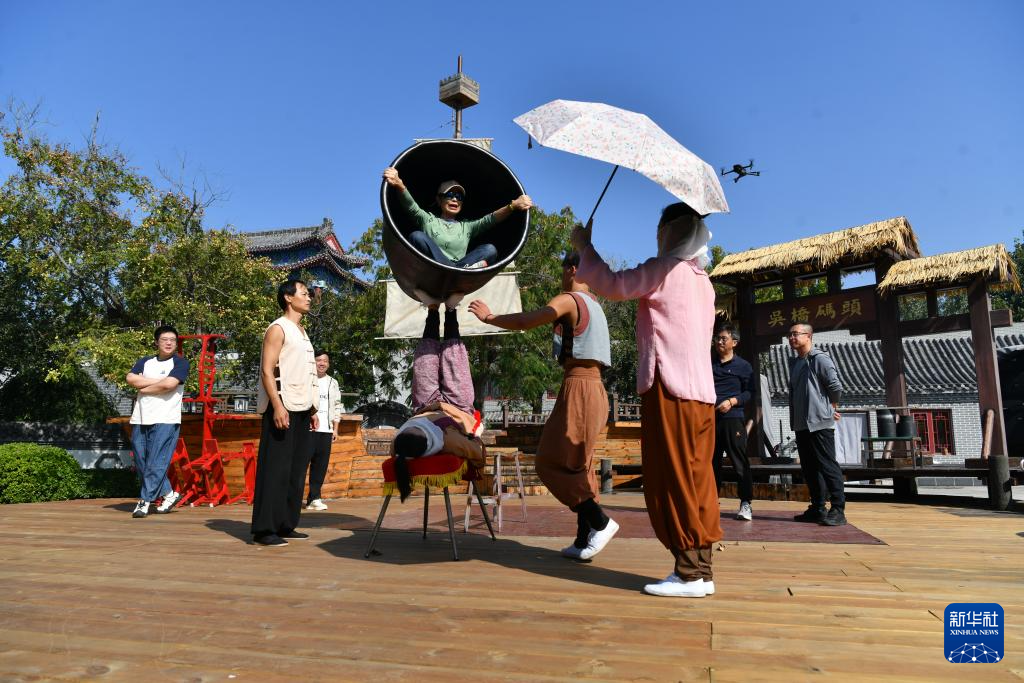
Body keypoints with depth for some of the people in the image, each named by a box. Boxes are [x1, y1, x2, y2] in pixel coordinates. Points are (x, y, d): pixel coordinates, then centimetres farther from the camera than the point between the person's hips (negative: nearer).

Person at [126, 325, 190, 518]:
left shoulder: (180, 362, 1)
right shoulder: (144, 362, 17)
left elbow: (169, 384, -14)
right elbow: (130, 379, 0)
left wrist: (144, 388, -1)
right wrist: (158, 380, -7)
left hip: (165, 420, -6)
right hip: (140, 420, 6)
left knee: (156, 463, -7)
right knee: (141, 464, 8)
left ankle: (145, 501, 2)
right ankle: (169, 494, 20)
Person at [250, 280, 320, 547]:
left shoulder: (301, 332, 20)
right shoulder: (278, 329, -5)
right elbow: (267, 371, -14)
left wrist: (312, 409, 18)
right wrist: (277, 406, -23)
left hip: (301, 409, 9)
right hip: (283, 407, -9)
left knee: (297, 470, 8)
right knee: (275, 469, -7)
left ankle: (286, 525, 15)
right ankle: (264, 529, -2)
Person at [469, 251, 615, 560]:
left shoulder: (569, 300, -7)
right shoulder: (594, 305, 21)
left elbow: (525, 322, -16)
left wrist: (488, 317, -3)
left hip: (578, 387, -9)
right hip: (594, 387, 9)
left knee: (552, 463, -4)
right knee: (577, 465, 10)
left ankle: (600, 521, -7)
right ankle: (583, 541, 10)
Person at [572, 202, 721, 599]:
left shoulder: (666, 268, -5)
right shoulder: (701, 279, 21)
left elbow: (612, 285, -2)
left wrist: (584, 246, 11)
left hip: (670, 387, -9)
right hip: (701, 390, 9)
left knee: (673, 477, -5)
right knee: (695, 477, 9)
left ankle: (689, 572, -2)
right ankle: (701, 568, 13)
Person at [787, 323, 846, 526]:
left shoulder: (819, 358, -9)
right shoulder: (794, 362, 15)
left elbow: (836, 386, -12)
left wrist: (832, 407, 2)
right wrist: (794, 418, 14)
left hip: (819, 423, -8)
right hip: (801, 423, 9)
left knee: (827, 466, -6)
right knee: (809, 468, 11)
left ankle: (838, 510, -1)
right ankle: (817, 508, 19)